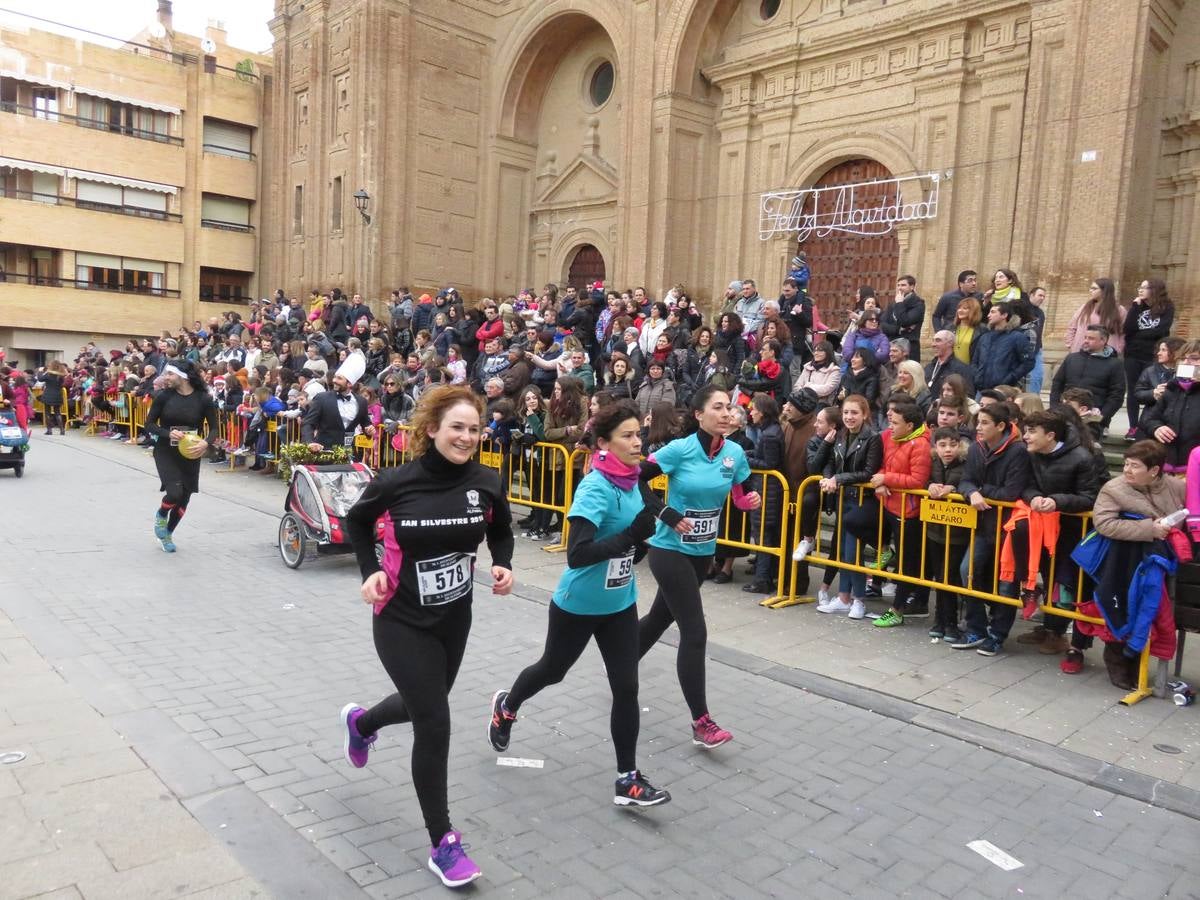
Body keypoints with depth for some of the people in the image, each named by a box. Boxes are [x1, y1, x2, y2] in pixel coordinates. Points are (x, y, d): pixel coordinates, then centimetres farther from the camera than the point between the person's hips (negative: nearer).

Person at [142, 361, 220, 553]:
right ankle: (161, 515, 17)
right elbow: (149, 425, -2)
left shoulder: (203, 399, -8)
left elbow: (214, 428, -2)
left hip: (189, 453, 2)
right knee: (175, 492, -19)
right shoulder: (163, 396, -6)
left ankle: (167, 534, 35)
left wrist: (205, 442, -23)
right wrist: (168, 433, -21)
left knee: (184, 498, 9)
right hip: (165, 452, -1)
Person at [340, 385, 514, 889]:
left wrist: (503, 566, -11)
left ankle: (360, 723, 60)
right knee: (434, 724, -5)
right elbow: (356, 521, 2)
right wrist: (370, 571, -12)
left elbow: (501, 531, 8)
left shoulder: (486, 483, -12)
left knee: (423, 706, 24)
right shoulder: (397, 483, -18)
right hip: (401, 621, -4)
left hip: (454, 618, 5)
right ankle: (442, 842, 16)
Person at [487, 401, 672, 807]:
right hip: (578, 604, -5)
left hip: (620, 604, 5)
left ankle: (627, 780, 15)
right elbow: (576, 554, -33)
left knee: (627, 688, 2)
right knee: (552, 670, 18)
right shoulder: (595, 488, -25)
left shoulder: (632, 481, -4)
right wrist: (633, 535, -34)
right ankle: (506, 706, 50)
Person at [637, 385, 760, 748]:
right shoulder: (680, 449, -17)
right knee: (695, 632, -8)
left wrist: (753, 500, -15)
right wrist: (667, 515, -20)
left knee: (660, 617, 21)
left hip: (703, 552, 6)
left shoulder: (735, 453, -2)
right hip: (670, 550, -6)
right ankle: (701, 722, 2)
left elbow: (742, 498, 7)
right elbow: (636, 481, -15)